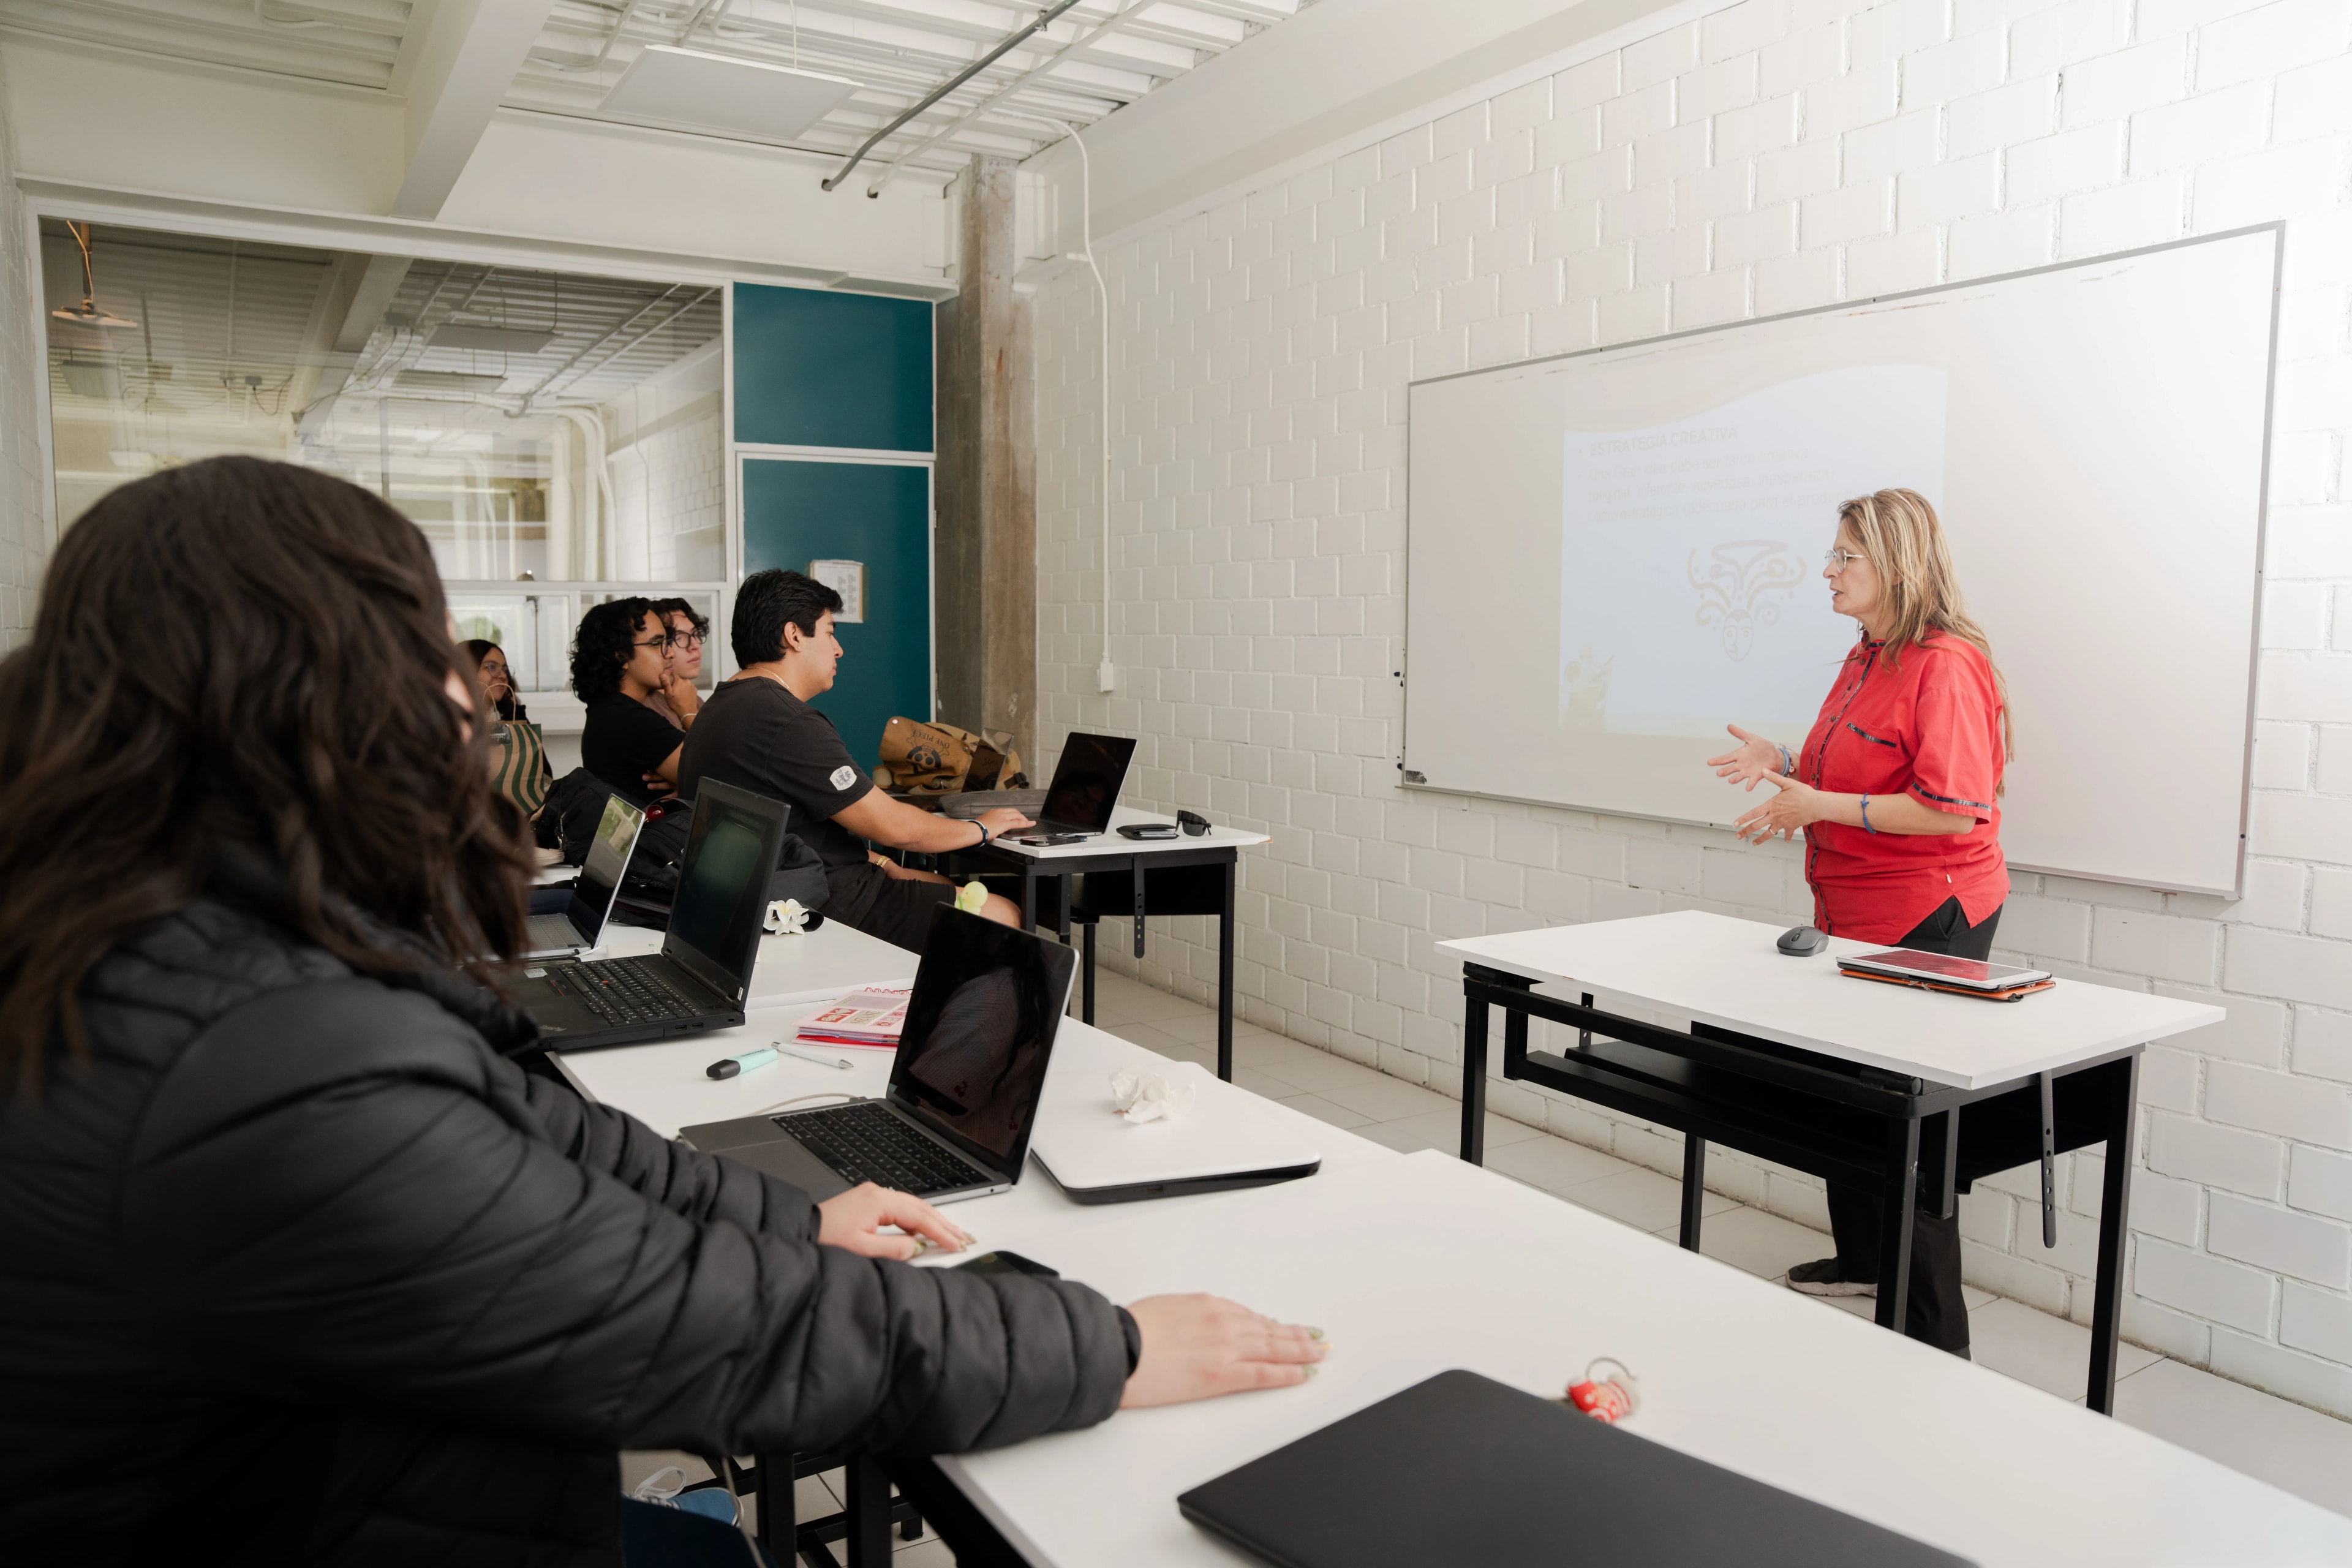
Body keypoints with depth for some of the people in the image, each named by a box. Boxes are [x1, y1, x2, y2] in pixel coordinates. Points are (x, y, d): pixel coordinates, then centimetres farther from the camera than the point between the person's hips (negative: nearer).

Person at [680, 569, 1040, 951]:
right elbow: (893, 825, -20)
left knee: (944, 885, 26)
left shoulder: (724, 706, 12)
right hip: (819, 914, -11)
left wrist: (882, 865, 10)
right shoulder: (789, 724, -23)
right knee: (1004, 916, -4)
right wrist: (982, 828, -3)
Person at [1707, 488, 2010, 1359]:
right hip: (1853, 910, 10)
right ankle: (1863, 1260, 40)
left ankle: (1937, 1347, 10)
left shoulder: (1946, 665, -19)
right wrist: (1786, 766, 9)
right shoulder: (1866, 659, 12)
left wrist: (1823, 806, -25)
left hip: (1926, 923, -10)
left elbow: (1955, 809, -25)